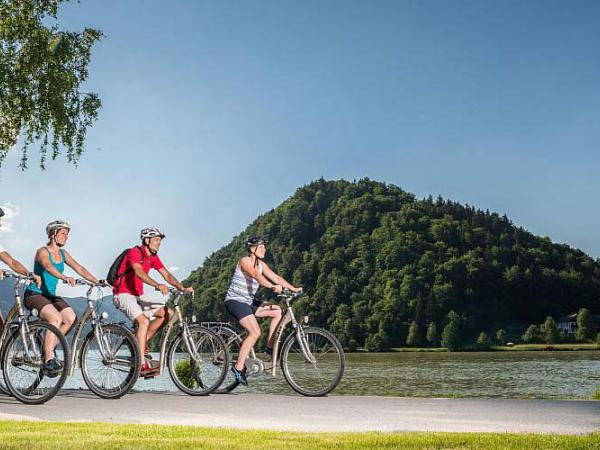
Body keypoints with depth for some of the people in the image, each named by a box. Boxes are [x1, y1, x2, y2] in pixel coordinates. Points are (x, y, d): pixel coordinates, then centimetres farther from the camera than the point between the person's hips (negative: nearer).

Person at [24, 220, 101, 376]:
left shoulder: (63, 253, 10)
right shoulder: (43, 251, -12)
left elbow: (79, 268, 4)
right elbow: (48, 266, -33)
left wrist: (97, 282, -9)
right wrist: (64, 277, -51)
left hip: (50, 295, 7)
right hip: (34, 295, -7)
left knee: (71, 318, -16)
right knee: (56, 318, -30)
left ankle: (48, 348, 0)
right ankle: (48, 359, -26)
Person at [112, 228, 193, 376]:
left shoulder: (153, 257, 8)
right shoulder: (135, 252, -17)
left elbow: (167, 275, 3)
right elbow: (139, 272, -34)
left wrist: (183, 288, -13)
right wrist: (157, 285, -49)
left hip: (138, 295, 9)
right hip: (123, 294, -8)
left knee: (168, 313, -2)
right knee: (144, 321, -29)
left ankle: (141, 341, 6)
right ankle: (142, 364, -29)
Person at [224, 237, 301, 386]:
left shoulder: (261, 264, 9)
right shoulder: (245, 261, -15)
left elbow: (276, 277, 4)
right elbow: (257, 276, -33)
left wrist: (294, 289, -7)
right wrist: (272, 287, -47)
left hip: (248, 302, 9)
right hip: (234, 301, -9)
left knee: (277, 311, 0)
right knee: (255, 332, -22)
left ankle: (269, 346, 6)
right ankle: (238, 367, -18)